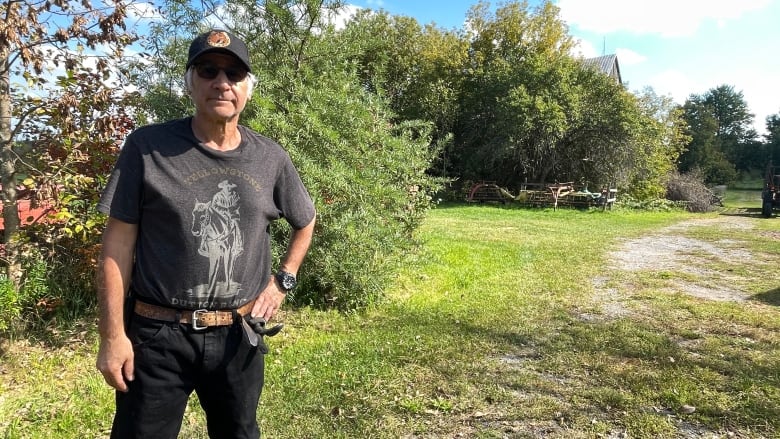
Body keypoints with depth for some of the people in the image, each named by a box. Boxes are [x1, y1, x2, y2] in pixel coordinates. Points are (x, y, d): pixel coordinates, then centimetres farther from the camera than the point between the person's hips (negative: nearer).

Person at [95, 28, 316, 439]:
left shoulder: (271, 158, 1)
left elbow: (304, 223, 17)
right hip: (157, 336, -2)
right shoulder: (147, 147, -7)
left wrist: (283, 281, 7)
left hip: (240, 336, 3)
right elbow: (117, 244, -6)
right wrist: (112, 334, -8)